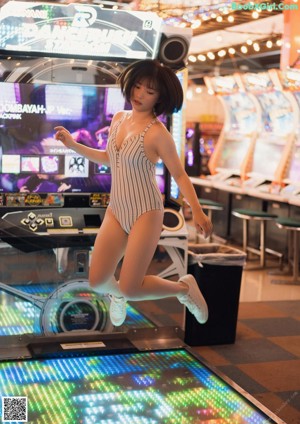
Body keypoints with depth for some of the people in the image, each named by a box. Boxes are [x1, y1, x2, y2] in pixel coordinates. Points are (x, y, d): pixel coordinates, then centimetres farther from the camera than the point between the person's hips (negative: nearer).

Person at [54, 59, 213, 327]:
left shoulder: (157, 132, -16)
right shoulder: (118, 119, 5)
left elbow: (179, 174, -10)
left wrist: (197, 212, -19)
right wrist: (73, 145, 15)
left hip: (146, 213, -6)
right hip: (116, 211, 6)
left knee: (131, 289, -9)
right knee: (97, 282, 1)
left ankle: (184, 287, 17)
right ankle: (117, 291, 38)